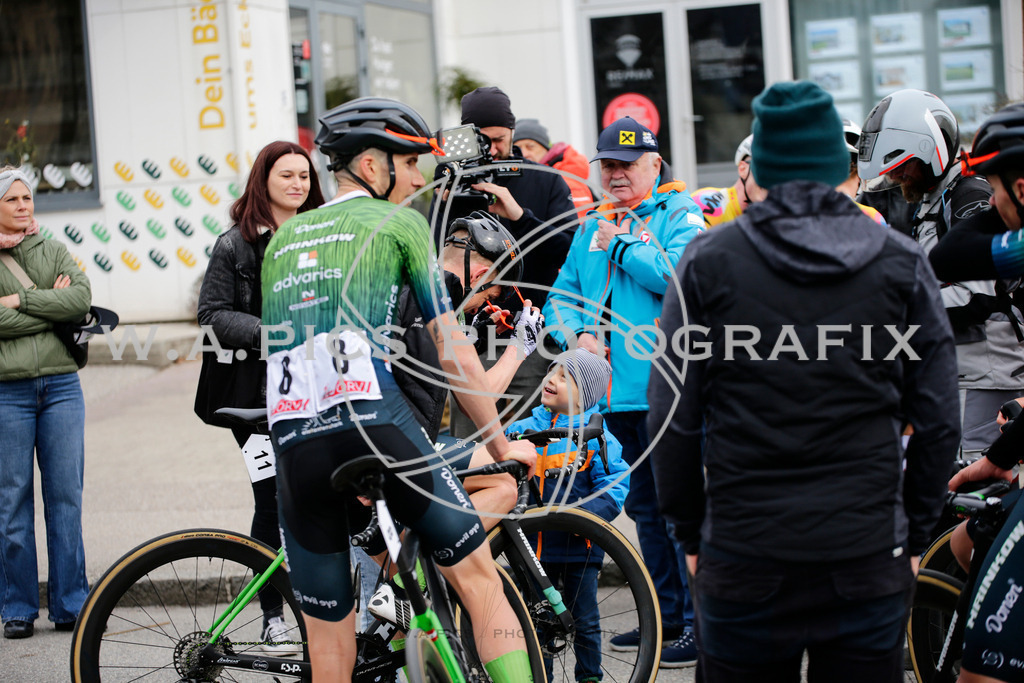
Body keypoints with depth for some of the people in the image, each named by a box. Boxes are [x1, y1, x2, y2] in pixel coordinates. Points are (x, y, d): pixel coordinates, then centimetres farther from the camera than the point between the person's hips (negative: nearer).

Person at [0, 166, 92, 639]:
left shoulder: (54, 252, 12)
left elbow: (81, 299, -4)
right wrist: (52, 305, -8)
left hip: (61, 386, 3)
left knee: (66, 496, 3)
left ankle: (71, 605, 10)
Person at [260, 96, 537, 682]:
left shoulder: (283, 237, 27)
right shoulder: (400, 222, 12)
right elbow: (452, 349, 11)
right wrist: (501, 444, 19)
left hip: (292, 436, 5)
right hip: (372, 415, -5)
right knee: (477, 576, 6)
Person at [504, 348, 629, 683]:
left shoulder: (596, 436, -5)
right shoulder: (524, 429, 5)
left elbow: (614, 488, -9)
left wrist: (584, 516, -23)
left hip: (579, 547, -3)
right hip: (534, 544, 3)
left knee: (583, 621, 8)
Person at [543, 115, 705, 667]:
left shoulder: (679, 214, -1)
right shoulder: (591, 228, 18)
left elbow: (678, 277, -19)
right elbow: (562, 297, 18)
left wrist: (622, 241, -10)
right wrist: (576, 333, -2)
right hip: (614, 392, 7)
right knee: (643, 507, 15)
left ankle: (701, 622, -2)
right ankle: (666, 616, 25)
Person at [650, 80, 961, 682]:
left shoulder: (708, 262, 0)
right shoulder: (901, 264, 3)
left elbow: (672, 418, 0)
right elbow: (940, 421, 3)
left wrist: (691, 532, 11)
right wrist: (915, 534, 13)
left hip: (745, 560, 0)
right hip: (869, 561, 1)